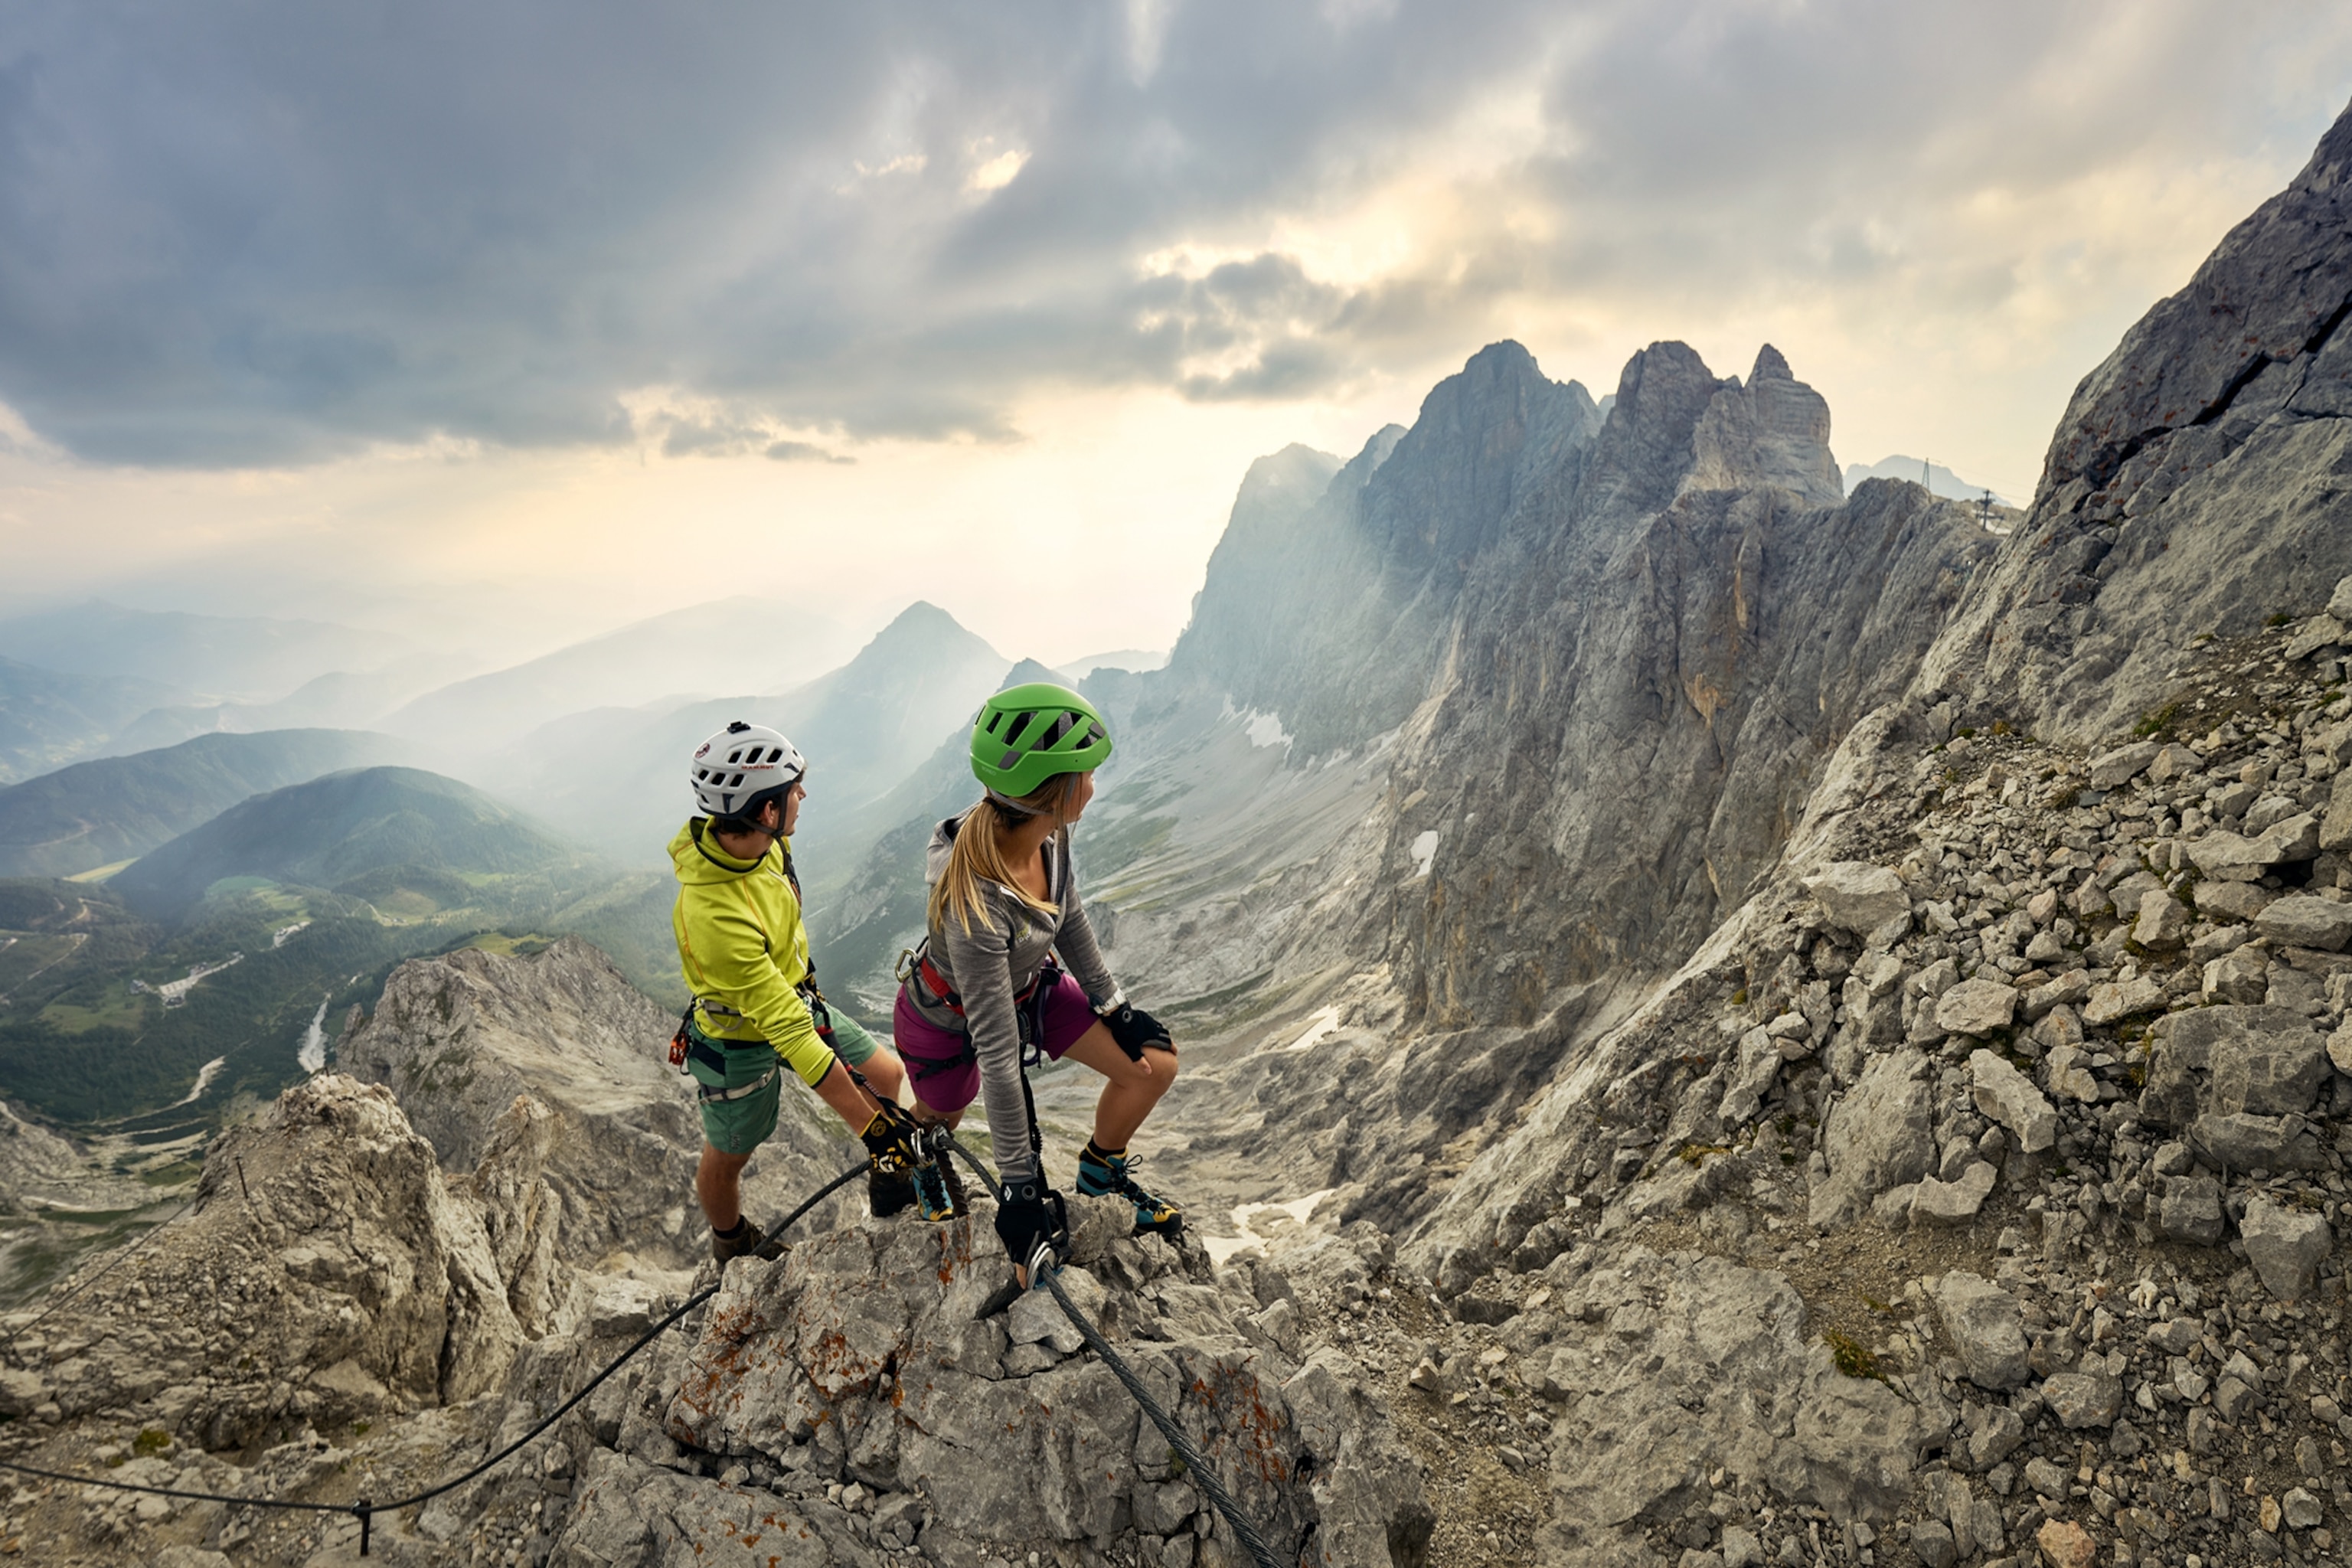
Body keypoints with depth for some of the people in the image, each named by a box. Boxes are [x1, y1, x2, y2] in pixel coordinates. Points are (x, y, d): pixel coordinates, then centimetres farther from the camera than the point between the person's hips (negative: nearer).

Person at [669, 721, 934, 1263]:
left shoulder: (752, 837, -19)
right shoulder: (716, 918, -42)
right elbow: (791, 1035, -38)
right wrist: (872, 1126, -33)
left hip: (794, 995, 7)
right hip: (740, 1042, -6)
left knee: (889, 1078, 6)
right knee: (727, 1158, 19)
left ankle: (890, 1175, 32)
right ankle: (732, 1248, 48)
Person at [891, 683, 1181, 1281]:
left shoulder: (1049, 831, -24)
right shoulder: (976, 904, -45)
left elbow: (1069, 919, -2)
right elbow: (997, 1055, -39)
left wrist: (1112, 1004, 5)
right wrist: (1019, 1184, -31)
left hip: (1029, 987, 6)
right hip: (946, 1020, -6)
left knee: (1154, 1064, -2)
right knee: (940, 1117, 25)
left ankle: (1100, 1171, 27)